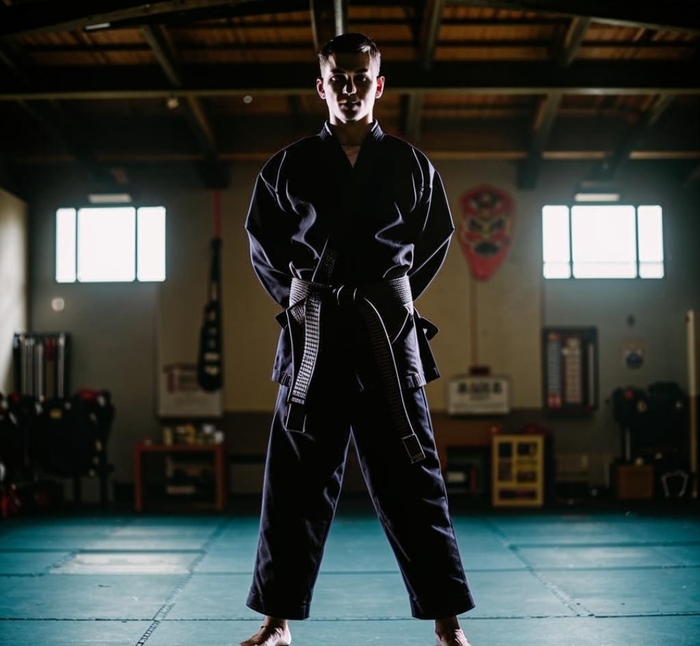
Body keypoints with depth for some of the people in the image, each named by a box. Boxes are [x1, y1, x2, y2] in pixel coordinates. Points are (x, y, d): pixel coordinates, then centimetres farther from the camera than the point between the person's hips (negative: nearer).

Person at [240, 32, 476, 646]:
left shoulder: (410, 165, 7)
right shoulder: (289, 166, 6)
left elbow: (436, 240, 16)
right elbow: (262, 239, 15)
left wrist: (394, 296, 10)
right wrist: (297, 297, 9)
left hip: (388, 335, 0)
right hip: (313, 336, 1)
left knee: (411, 478, 2)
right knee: (296, 481, 4)